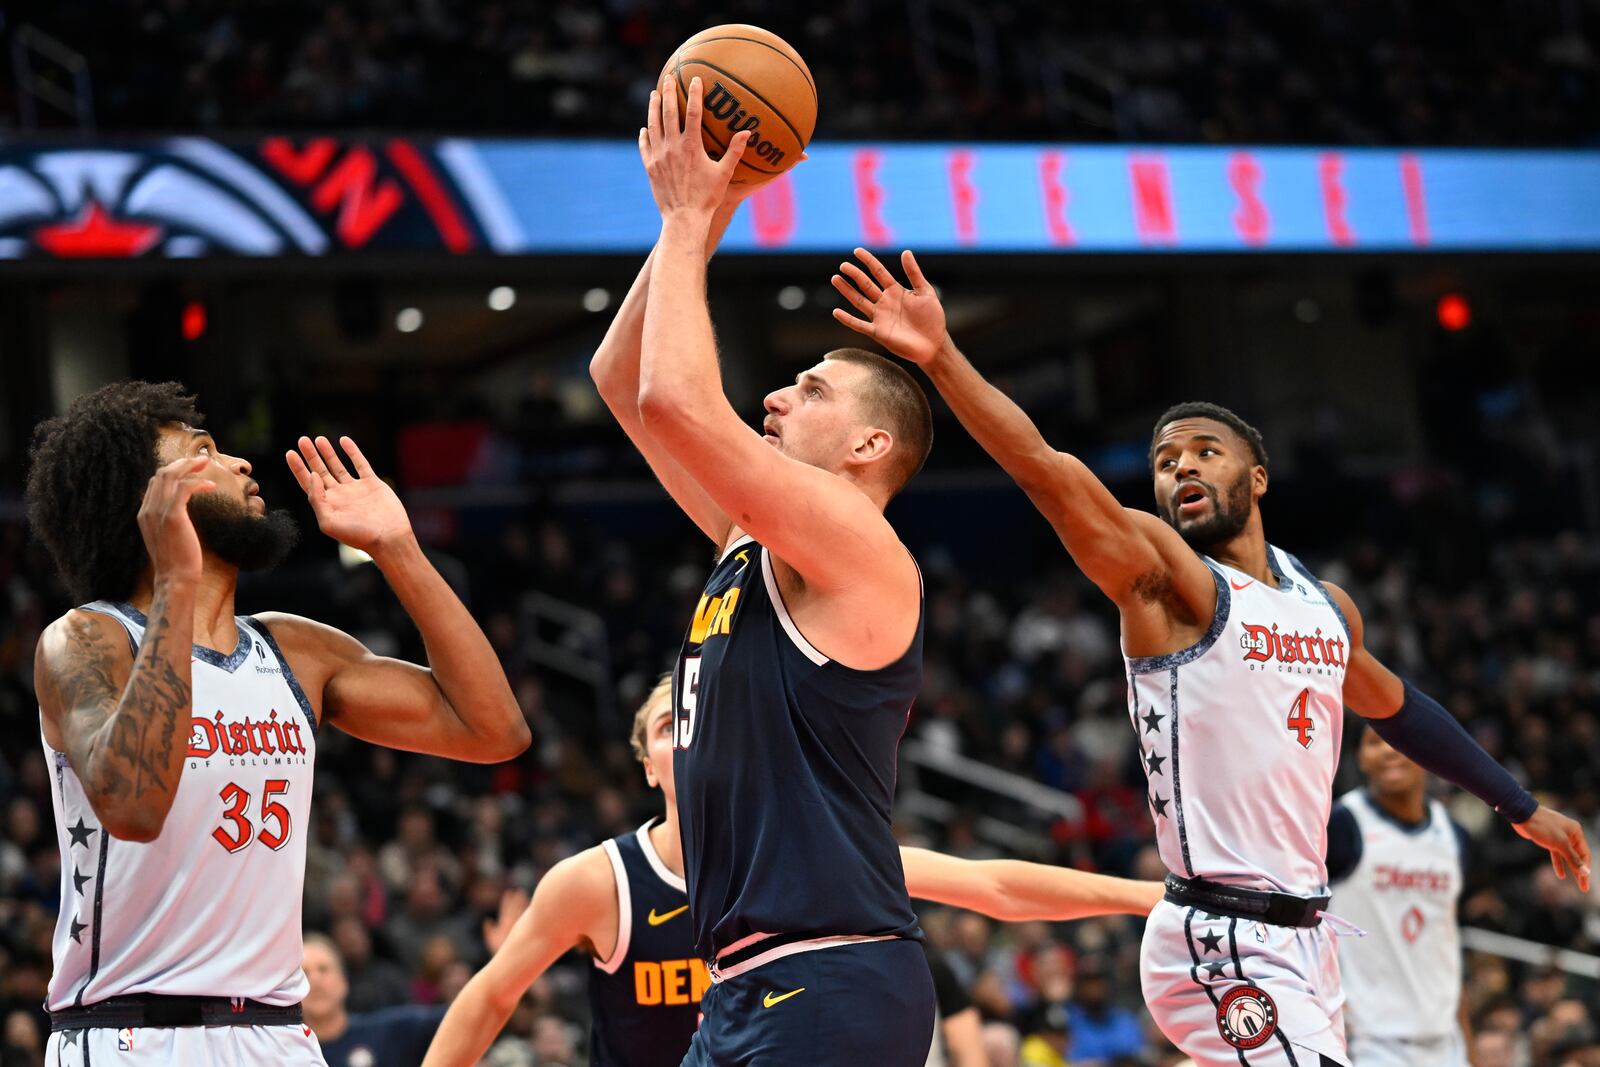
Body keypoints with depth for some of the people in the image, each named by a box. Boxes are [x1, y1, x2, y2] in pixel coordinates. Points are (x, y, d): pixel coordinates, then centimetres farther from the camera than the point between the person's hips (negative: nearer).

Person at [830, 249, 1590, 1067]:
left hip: (1301, 936, 7)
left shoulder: (1326, 604, 15)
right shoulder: (1162, 577, -5)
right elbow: (1046, 471, -20)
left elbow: (1395, 707, 32)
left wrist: (1521, 807, 39)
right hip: (1224, 943, -7)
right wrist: (940, 357, -33)